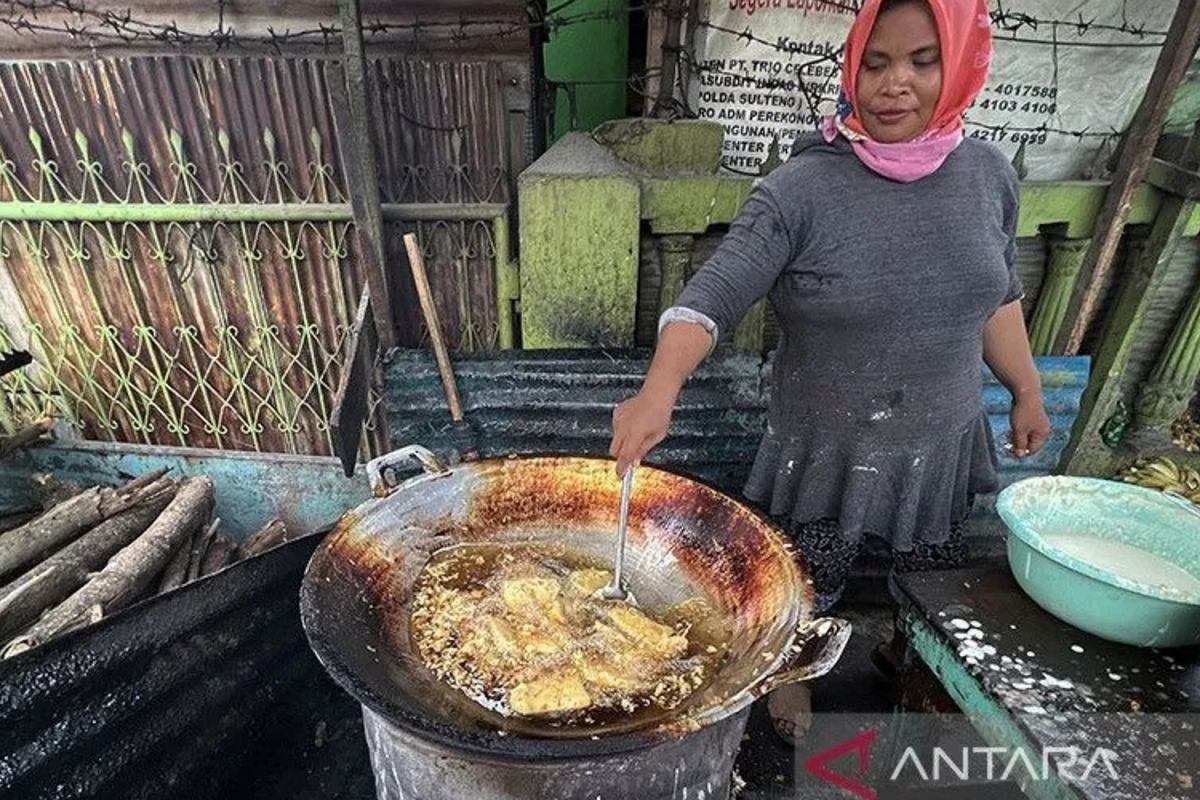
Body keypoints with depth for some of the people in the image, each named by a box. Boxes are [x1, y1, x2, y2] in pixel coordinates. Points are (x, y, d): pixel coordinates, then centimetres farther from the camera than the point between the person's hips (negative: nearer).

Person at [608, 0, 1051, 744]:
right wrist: (659, 390, -42)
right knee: (803, 594, 17)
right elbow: (710, 298, -27)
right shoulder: (800, 189, -19)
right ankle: (790, 677, 50)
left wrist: (1027, 391, 14)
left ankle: (908, 659, 61)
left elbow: (998, 295, 10)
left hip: (943, 444, 5)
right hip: (825, 452, -4)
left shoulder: (988, 174, -3)